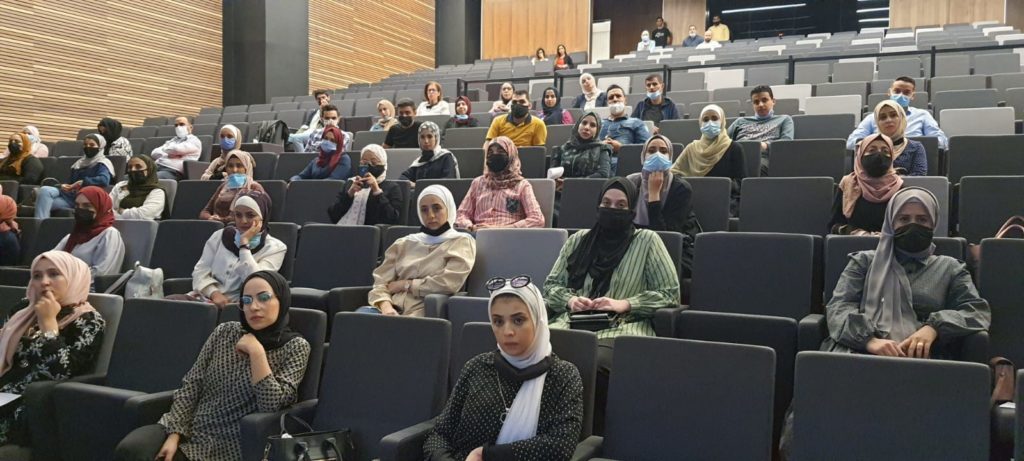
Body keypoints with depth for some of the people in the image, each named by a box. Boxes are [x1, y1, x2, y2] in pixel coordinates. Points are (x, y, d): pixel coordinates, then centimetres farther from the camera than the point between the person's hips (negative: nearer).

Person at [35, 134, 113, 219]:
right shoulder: (80, 163, 28)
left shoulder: (102, 164, 3)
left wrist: (82, 182, -19)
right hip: (70, 194, 7)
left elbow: (103, 180, -18)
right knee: (44, 190, -21)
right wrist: (64, 186, 3)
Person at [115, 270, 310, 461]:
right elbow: (191, 386, 4)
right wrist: (174, 434, -8)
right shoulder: (224, 332, 6)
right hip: (188, 428, 4)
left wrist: (256, 352, -18)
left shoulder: (295, 346, -7)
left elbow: (272, 405, -17)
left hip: (228, 444, -4)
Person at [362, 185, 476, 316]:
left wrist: (405, 284, 0)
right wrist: (386, 307, -12)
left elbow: (448, 283, -7)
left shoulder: (461, 242, 9)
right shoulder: (404, 243, 20)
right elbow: (381, 282, 10)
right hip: (394, 309, 4)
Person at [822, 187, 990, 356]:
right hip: (861, 351, -1)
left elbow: (980, 311, 10)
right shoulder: (864, 261, 19)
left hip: (920, 357, 1)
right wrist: (869, 340, -15)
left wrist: (934, 327, -10)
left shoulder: (949, 268, 23)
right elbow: (838, 307, 5)